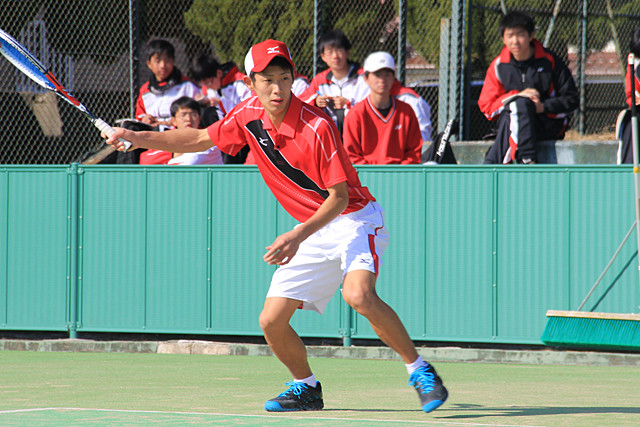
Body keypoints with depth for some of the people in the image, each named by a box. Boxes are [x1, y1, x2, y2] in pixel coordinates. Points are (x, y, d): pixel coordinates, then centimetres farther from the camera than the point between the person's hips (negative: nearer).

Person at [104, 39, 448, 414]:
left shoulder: (317, 127, -23)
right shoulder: (249, 116, -2)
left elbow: (339, 196, -19)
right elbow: (201, 139, 15)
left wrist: (297, 237, -28)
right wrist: (137, 138, 10)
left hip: (355, 219, -7)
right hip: (313, 230, 7)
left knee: (359, 295, -33)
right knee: (271, 322, -1)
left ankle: (420, 371, -21)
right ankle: (306, 388, 23)